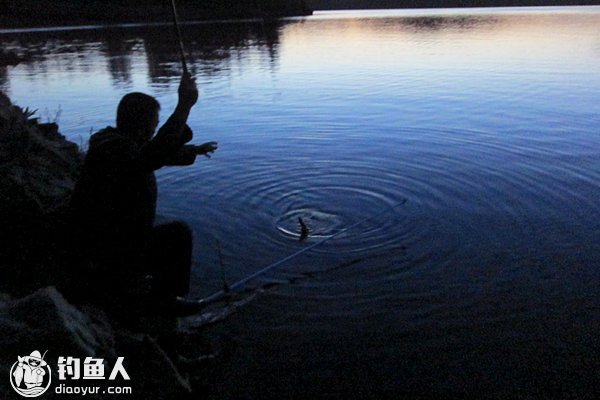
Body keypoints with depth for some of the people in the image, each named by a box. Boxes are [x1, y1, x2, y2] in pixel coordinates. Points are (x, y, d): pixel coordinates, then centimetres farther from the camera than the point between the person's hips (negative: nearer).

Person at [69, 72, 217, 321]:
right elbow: (153, 156, -47)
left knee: (179, 233, 17)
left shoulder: (120, 142, 5)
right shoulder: (113, 150, -27)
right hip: (108, 251, -10)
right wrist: (184, 105, -48)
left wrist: (194, 151, 35)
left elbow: (158, 153, 23)